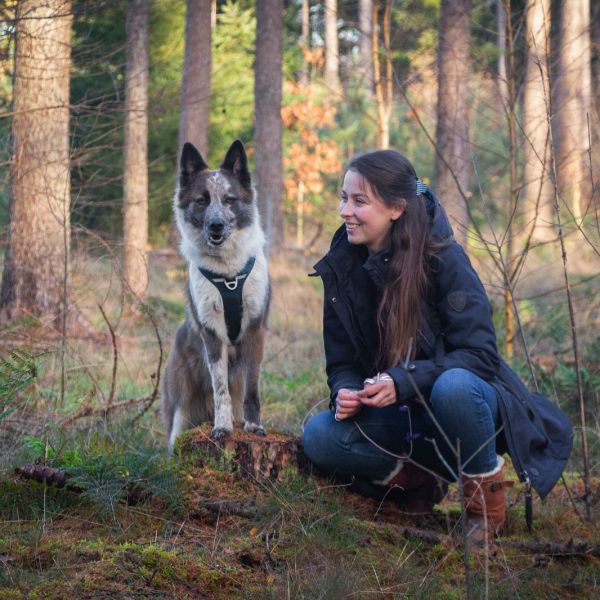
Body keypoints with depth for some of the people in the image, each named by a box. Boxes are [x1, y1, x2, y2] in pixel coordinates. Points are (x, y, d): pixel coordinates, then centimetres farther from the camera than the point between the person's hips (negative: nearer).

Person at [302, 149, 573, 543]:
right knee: (319, 436, -23)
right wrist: (346, 393, -21)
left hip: (465, 397, -4)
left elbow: (479, 352, -20)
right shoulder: (341, 269, -2)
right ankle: (418, 479, 2)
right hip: (401, 417, 4)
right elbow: (341, 361, 4)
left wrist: (403, 382, -34)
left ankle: (486, 493, -12)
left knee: (453, 386, -40)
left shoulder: (443, 258, -16)